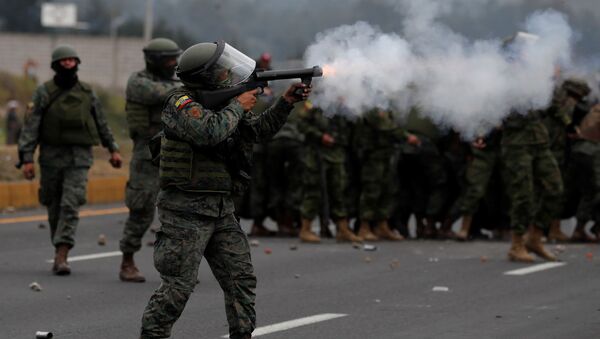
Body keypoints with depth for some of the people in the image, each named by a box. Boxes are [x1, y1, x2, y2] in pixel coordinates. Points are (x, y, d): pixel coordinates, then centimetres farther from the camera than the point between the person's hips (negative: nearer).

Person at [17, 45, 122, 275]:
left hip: (79, 159, 0)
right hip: (51, 158, 0)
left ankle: (61, 257, -19)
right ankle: (60, 251, 25)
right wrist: (26, 158, -13)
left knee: (70, 206, -13)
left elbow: (101, 123, 17)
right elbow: (31, 126, -5)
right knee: (54, 208, 9)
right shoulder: (44, 92, -1)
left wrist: (113, 149, 16)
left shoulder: (87, 93, 6)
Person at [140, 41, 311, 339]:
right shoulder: (182, 103, -13)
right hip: (186, 211, -8)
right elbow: (209, 132, -30)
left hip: (221, 211, 8)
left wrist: (286, 102, 9)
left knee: (241, 278, 6)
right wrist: (238, 106, -15)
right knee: (178, 285, -8)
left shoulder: (222, 102, 13)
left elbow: (259, 130, 22)